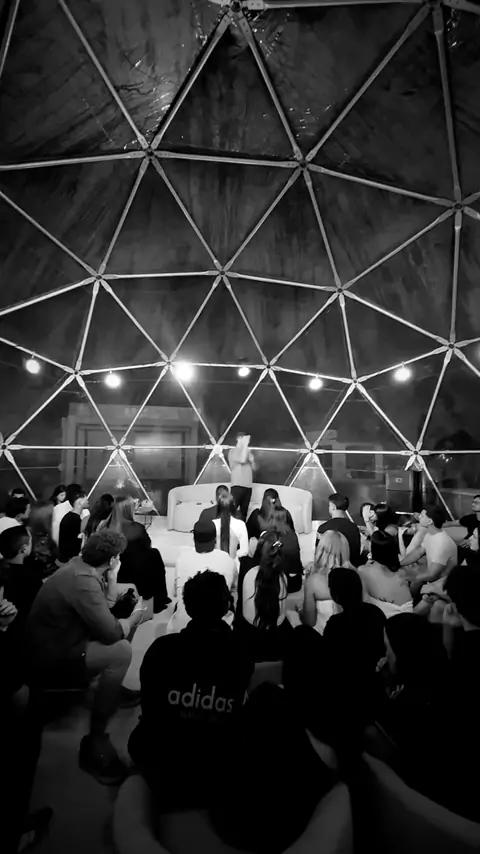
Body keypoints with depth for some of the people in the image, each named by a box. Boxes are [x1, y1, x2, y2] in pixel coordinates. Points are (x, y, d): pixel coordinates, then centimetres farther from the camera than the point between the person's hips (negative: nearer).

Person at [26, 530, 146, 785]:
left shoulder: (79, 565, 1)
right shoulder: (82, 581, -27)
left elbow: (106, 604, 13)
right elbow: (111, 632, -26)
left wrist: (111, 576, -1)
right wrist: (133, 619, -7)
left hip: (56, 642, 10)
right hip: (50, 660, -10)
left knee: (120, 636, 13)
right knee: (120, 651, -24)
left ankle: (115, 692, 19)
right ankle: (95, 741, -11)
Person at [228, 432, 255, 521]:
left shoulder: (247, 452, 17)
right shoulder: (233, 451, -1)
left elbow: (253, 467, 18)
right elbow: (242, 460, -19)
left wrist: (251, 459, -1)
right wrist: (245, 444, -12)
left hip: (248, 486, 6)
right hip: (237, 485, -6)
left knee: (244, 511, 5)